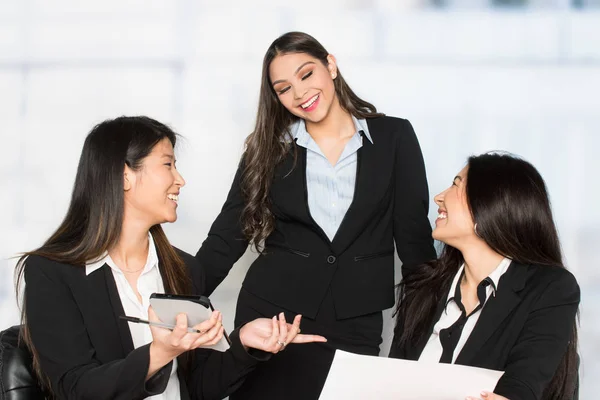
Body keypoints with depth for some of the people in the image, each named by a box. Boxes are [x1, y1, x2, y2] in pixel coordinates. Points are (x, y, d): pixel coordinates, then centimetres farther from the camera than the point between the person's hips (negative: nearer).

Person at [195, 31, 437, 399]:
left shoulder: (394, 137, 1)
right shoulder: (269, 149, 4)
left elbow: (414, 235, 1)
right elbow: (227, 237, 3)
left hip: (355, 326, -1)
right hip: (270, 316, 1)